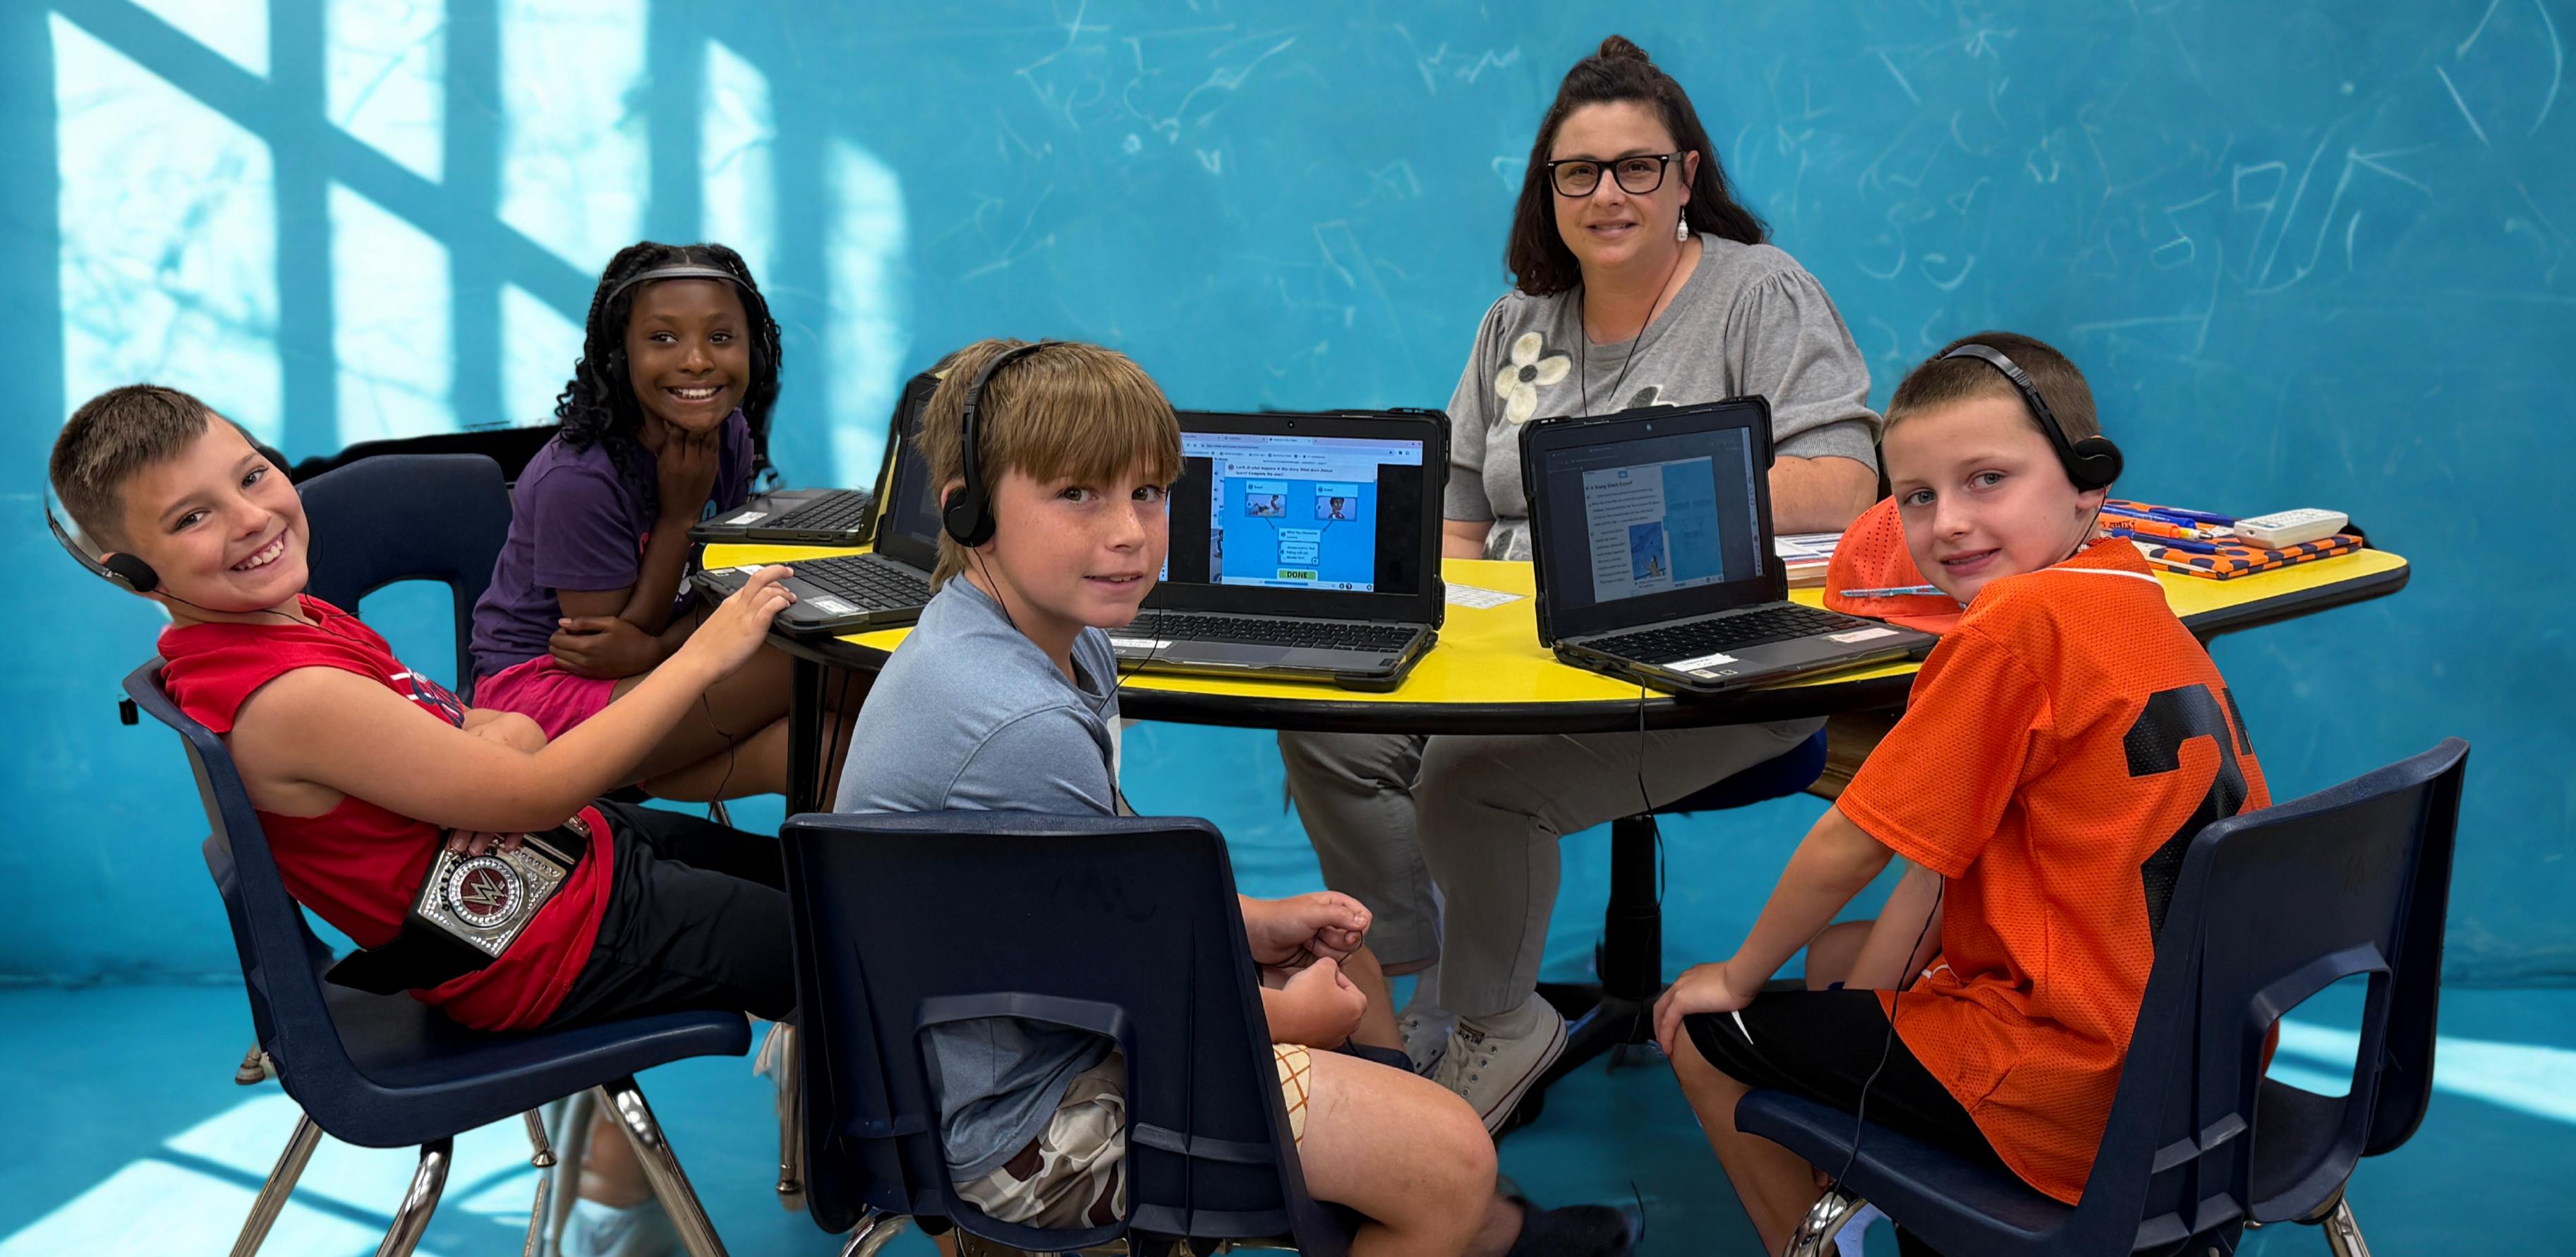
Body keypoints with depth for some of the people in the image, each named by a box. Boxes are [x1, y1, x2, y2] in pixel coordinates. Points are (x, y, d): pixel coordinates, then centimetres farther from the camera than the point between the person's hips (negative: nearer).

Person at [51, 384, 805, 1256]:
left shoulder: (297, 620, 1)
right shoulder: (289, 700, -29)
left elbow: (513, 729, 5)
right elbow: (535, 795, -26)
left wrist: (492, 738, -20)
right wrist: (704, 656, -20)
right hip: (554, 942, -9)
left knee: (782, 864, 26)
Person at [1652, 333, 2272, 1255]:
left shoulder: (2019, 624, -21)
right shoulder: (2139, 604, 6)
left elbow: (1850, 849, -12)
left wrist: (1740, 976, 3)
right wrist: (1865, 980, 4)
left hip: (2076, 1094, -9)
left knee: (1703, 1035, 8)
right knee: (1836, 954, 29)